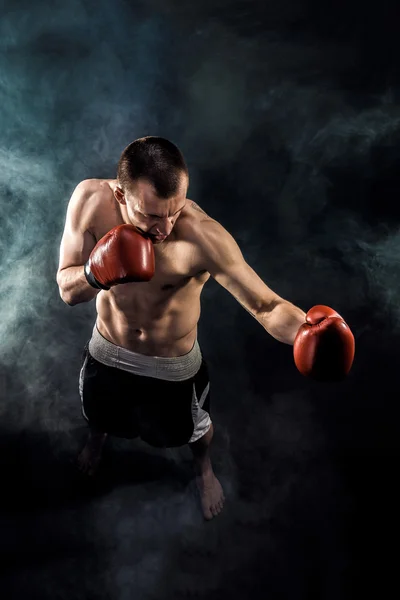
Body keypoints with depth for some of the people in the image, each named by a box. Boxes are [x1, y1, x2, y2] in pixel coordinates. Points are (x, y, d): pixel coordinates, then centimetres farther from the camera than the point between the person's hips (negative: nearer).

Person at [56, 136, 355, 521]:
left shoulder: (203, 236, -38)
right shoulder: (91, 199, -28)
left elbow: (266, 305, -38)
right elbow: (67, 290, -20)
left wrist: (305, 330, -60)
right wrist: (95, 274, -43)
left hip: (174, 366, -3)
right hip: (107, 352, 3)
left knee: (190, 430, 27)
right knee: (98, 413, 34)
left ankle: (204, 470, 65)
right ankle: (96, 437, 74)